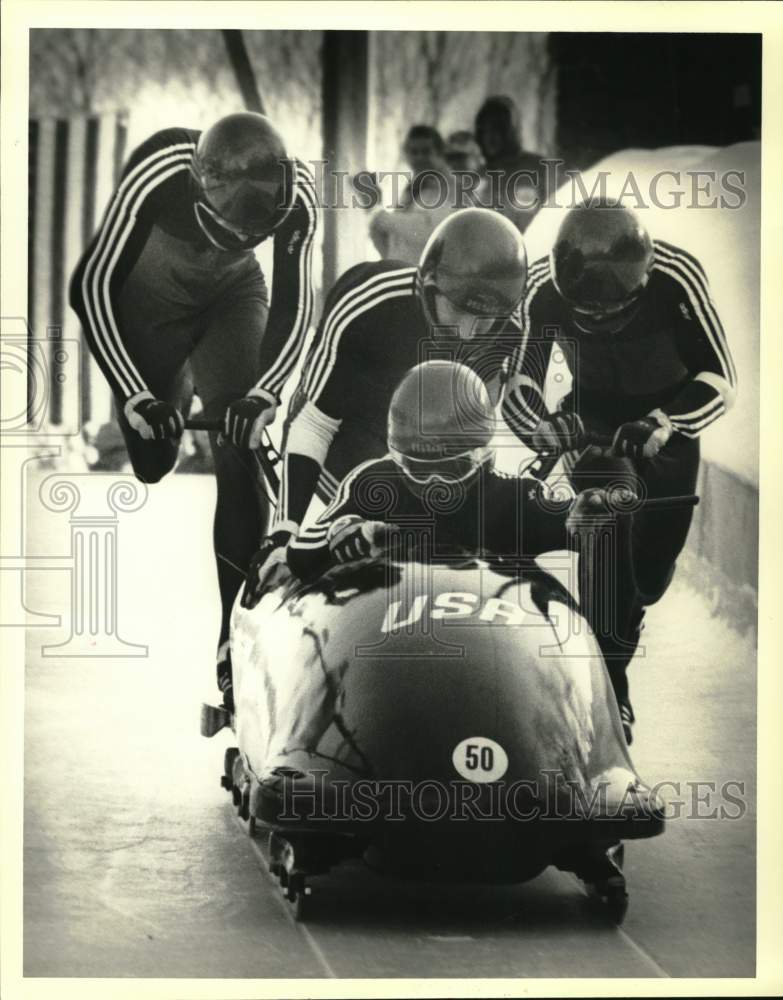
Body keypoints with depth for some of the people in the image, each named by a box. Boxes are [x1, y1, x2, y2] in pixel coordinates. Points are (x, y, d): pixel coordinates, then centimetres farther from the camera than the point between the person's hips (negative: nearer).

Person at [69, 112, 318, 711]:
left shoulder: (296, 193, -32)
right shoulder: (157, 172, -39)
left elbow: (294, 302, -19)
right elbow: (94, 282, -30)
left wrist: (264, 392, -34)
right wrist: (135, 395, -35)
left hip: (232, 300, 0)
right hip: (147, 300, 0)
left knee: (240, 449, -15)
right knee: (150, 455, -6)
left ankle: (239, 638, -15)